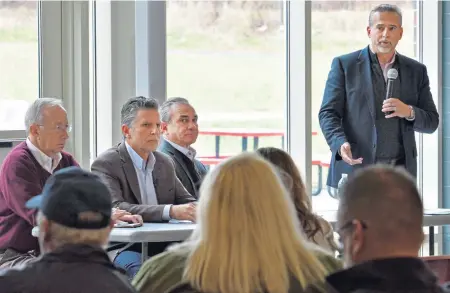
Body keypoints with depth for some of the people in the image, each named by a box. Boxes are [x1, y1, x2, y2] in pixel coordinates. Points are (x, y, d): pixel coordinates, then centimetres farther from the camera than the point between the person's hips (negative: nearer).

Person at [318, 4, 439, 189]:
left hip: (400, 172, 3)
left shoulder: (416, 71, 14)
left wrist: (409, 112, -8)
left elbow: (432, 122, 14)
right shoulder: (344, 65, 5)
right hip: (356, 167, -3)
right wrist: (340, 144, -20)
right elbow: (328, 113, 0)